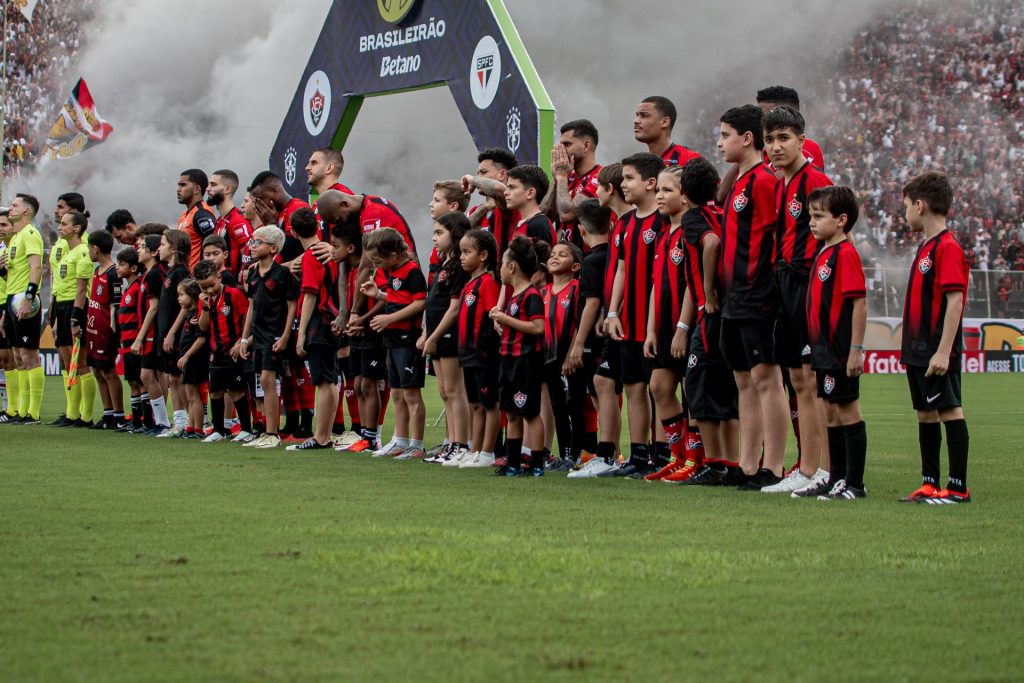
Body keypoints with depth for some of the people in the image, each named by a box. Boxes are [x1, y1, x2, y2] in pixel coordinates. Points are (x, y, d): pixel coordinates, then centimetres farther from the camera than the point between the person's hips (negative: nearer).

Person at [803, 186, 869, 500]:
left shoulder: (845, 254, -14)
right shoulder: (823, 254, 14)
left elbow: (859, 303, -19)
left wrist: (855, 350, -21)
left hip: (840, 351, -9)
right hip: (824, 349, 9)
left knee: (847, 412, -3)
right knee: (831, 413, 13)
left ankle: (855, 484, 2)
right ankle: (836, 480, 21)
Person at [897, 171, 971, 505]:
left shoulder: (947, 248, -14)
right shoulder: (925, 247, 16)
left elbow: (955, 300, -20)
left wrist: (943, 351, -24)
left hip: (938, 352, -10)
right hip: (919, 349, 10)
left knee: (949, 410, -6)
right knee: (926, 414, 13)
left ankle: (958, 487, -4)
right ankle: (930, 484, 20)